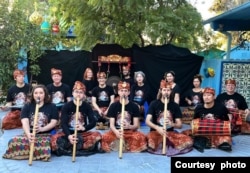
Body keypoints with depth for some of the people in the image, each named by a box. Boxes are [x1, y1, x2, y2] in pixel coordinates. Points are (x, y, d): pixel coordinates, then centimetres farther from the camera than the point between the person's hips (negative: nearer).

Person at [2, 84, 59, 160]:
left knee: (45, 143, -39)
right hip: (30, 133, 3)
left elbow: (53, 123, -1)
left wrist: (41, 129, -21)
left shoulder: (52, 107, 7)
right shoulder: (27, 106, 11)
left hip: (46, 134, -2)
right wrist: (28, 134, -26)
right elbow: (25, 122, -4)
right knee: (14, 141, -28)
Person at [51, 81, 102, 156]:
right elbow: (63, 123, -14)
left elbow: (93, 122, -8)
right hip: (68, 133, -1)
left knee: (97, 135, -27)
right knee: (55, 139, -30)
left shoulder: (87, 106, 1)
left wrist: (84, 128, -31)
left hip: (82, 133, 2)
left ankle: (68, 149, -27)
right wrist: (69, 136, -33)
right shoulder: (66, 106, -3)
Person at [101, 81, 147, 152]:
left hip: (130, 131, 0)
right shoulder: (113, 106, 3)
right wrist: (116, 132, -28)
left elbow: (136, 125, -2)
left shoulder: (134, 106, 2)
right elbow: (111, 124, -4)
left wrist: (129, 126, -26)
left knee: (141, 137, -32)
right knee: (105, 137, -32)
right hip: (116, 131, 0)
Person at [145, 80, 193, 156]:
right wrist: (157, 128, -29)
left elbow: (180, 125, 2)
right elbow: (147, 121, -10)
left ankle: (160, 146, -11)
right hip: (156, 132, -3)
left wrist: (172, 124, -21)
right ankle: (169, 145, -9)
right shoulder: (154, 104, -1)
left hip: (170, 133, 3)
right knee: (150, 143, -38)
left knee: (188, 141, -23)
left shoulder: (175, 105, 5)